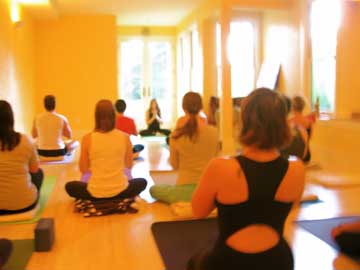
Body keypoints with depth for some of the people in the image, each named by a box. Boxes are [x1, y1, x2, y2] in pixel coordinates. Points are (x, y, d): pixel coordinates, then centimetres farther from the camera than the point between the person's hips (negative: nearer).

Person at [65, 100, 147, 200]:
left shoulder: (87, 138, -10)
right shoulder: (125, 137, -7)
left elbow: (83, 169, 0)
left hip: (96, 192, 0)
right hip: (119, 190, 0)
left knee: (69, 186, 30)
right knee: (142, 182, 31)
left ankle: (98, 198, 18)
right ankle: (119, 198, 17)